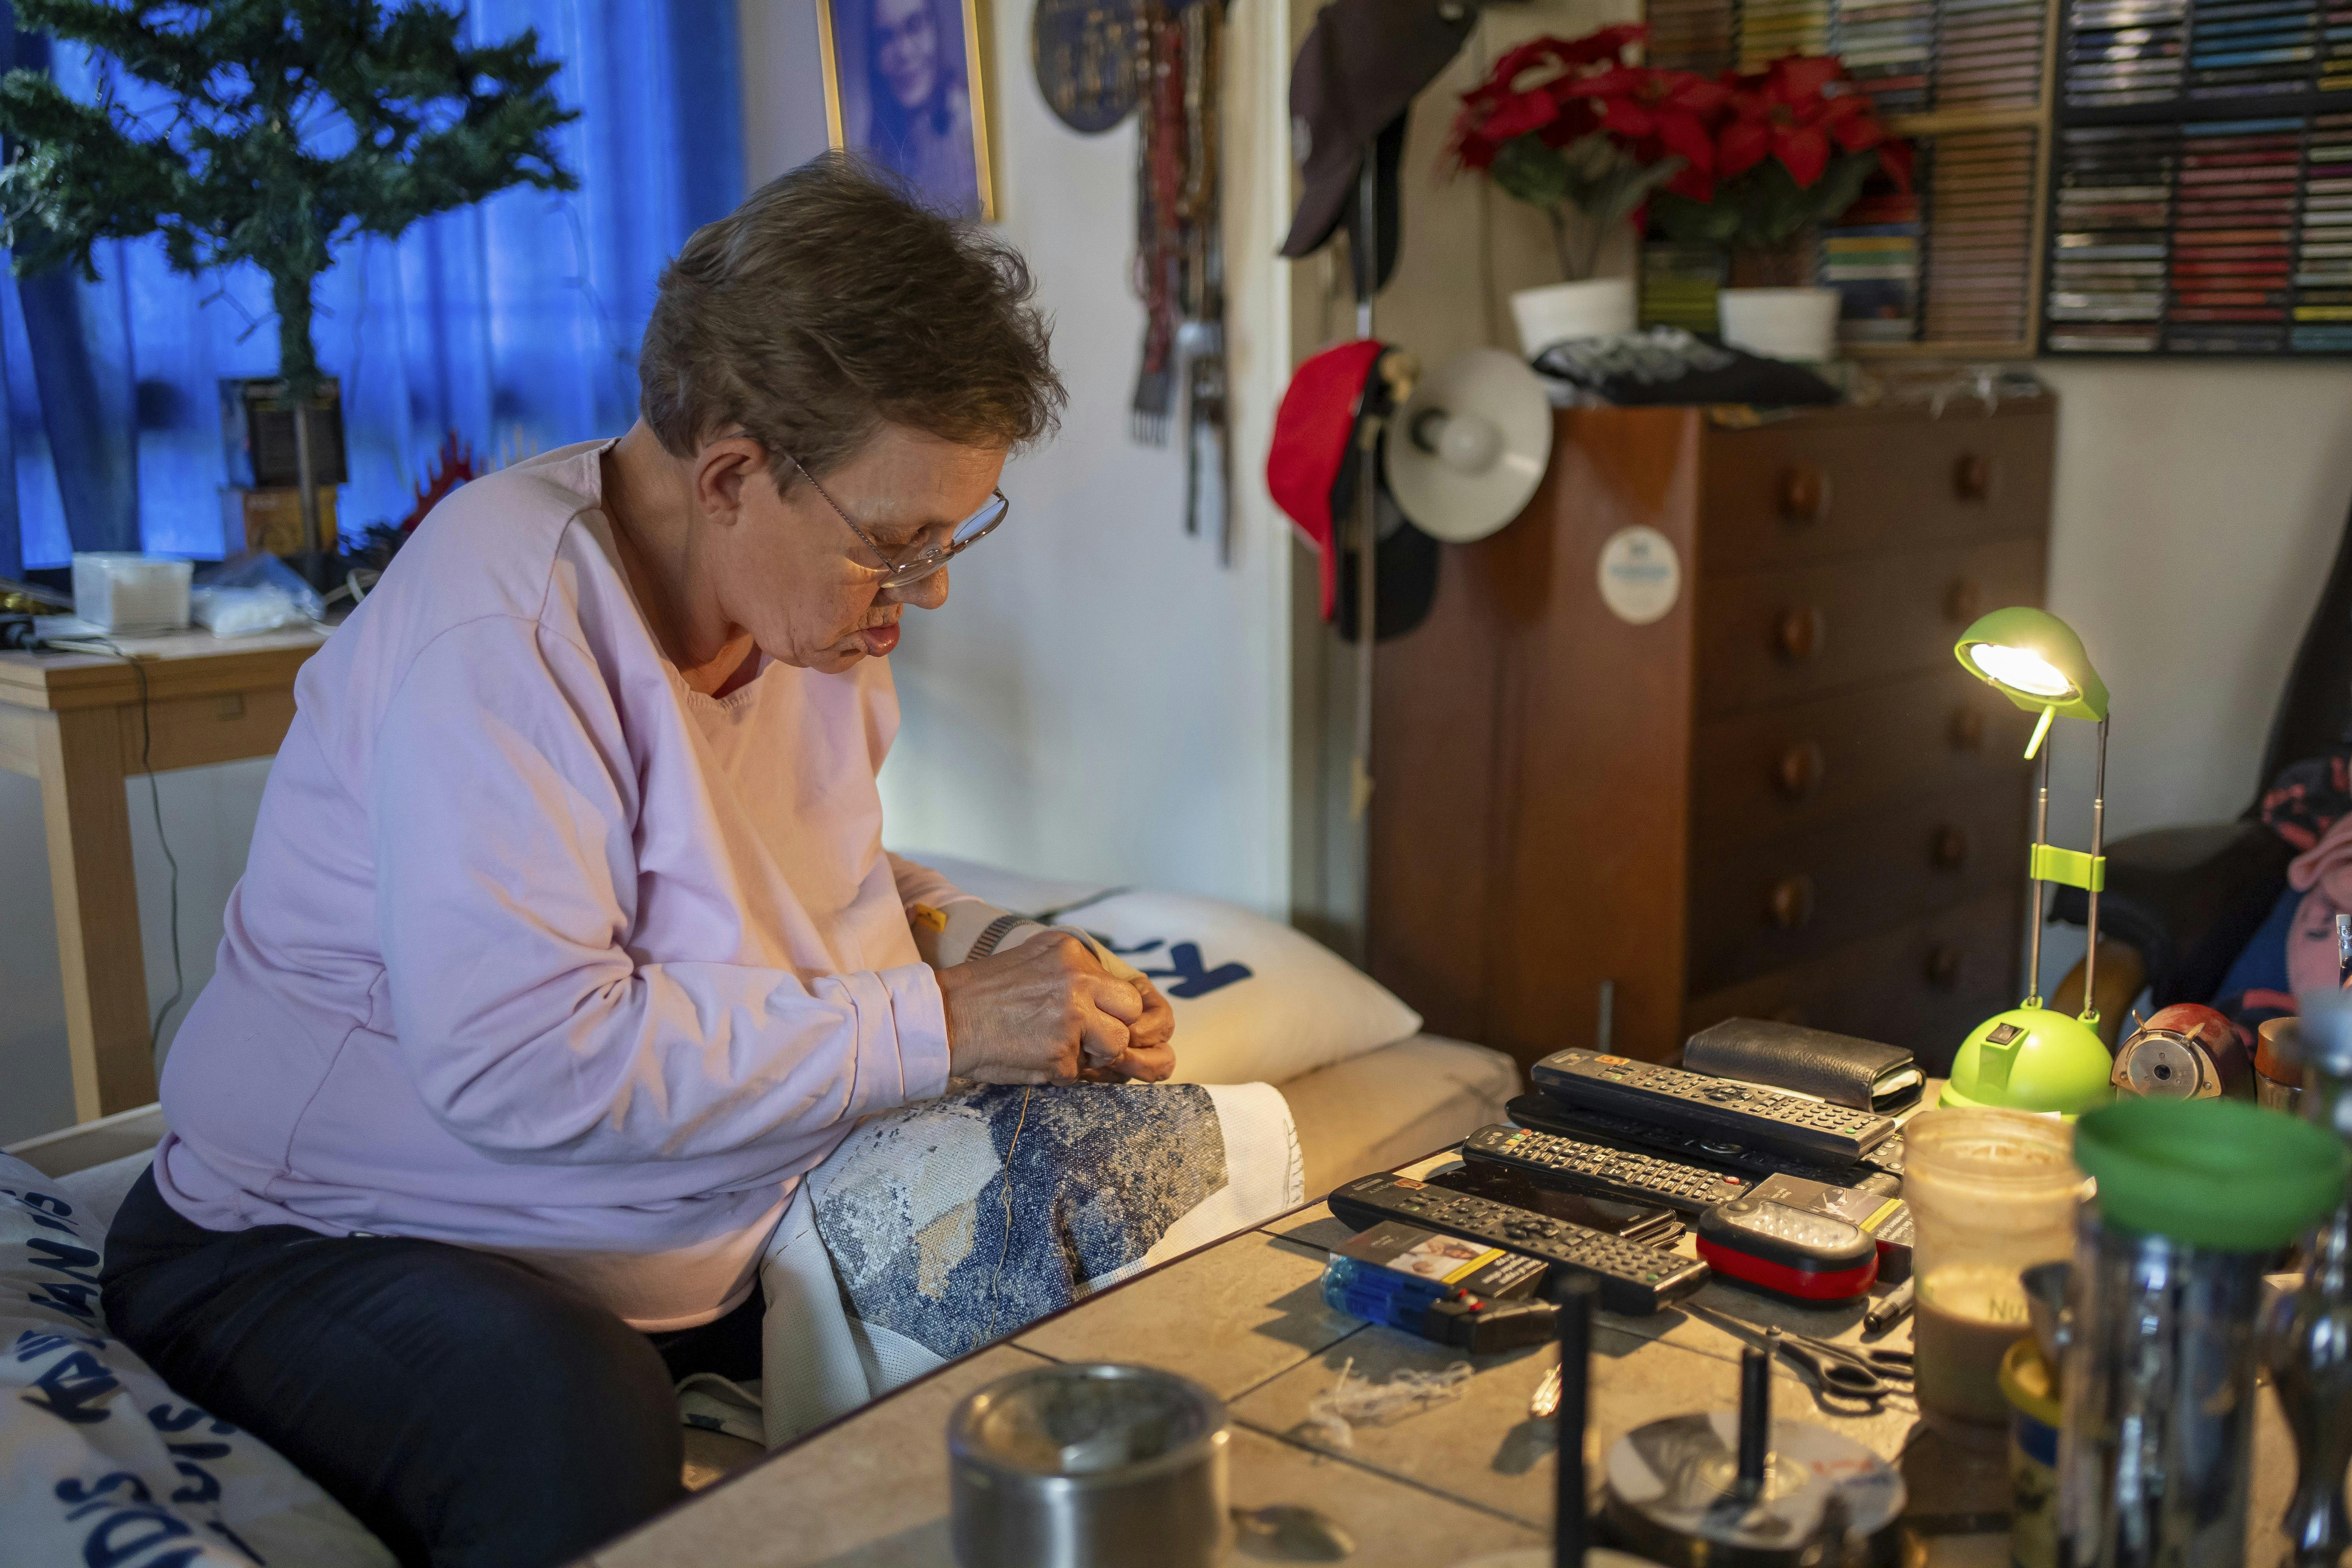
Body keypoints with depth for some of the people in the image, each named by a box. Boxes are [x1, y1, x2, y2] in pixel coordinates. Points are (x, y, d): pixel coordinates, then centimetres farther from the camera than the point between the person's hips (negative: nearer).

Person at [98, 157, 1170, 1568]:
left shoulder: (821, 597, 0)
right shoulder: (503, 623, -26)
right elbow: (522, 1059, -34)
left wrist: (995, 956, -5)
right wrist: (935, 1024, -29)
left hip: (712, 1238, 8)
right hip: (325, 1241, -7)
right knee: (583, 1437, -39)